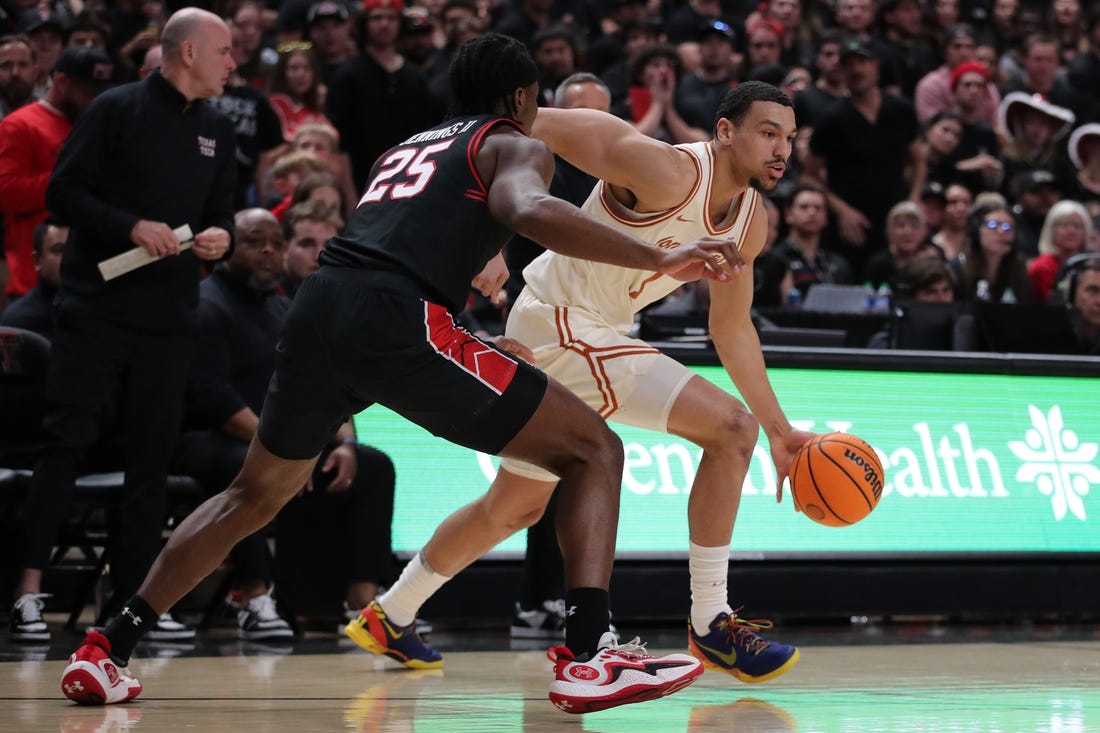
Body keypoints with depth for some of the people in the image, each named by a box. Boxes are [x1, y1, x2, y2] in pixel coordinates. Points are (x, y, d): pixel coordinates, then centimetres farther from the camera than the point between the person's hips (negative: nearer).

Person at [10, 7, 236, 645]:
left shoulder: (217, 131, 14)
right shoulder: (117, 110, -3)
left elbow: (221, 211, 19)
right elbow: (63, 192, -7)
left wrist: (221, 237, -4)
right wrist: (131, 226, -18)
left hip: (170, 316, 6)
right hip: (98, 305, -5)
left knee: (153, 455, 4)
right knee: (68, 443, -7)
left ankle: (135, 597, 8)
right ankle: (30, 588, -5)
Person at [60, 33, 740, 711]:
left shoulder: (405, 148, 34)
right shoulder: (516, 146, 14)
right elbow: (530, 210, -10)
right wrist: (658, 258, -12)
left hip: (317, 308, 7)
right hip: (397, 319, -7)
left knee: (255, 494, 29)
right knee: (595, 450, 2)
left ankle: (107, 652, 21)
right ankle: (588, 656, -16)